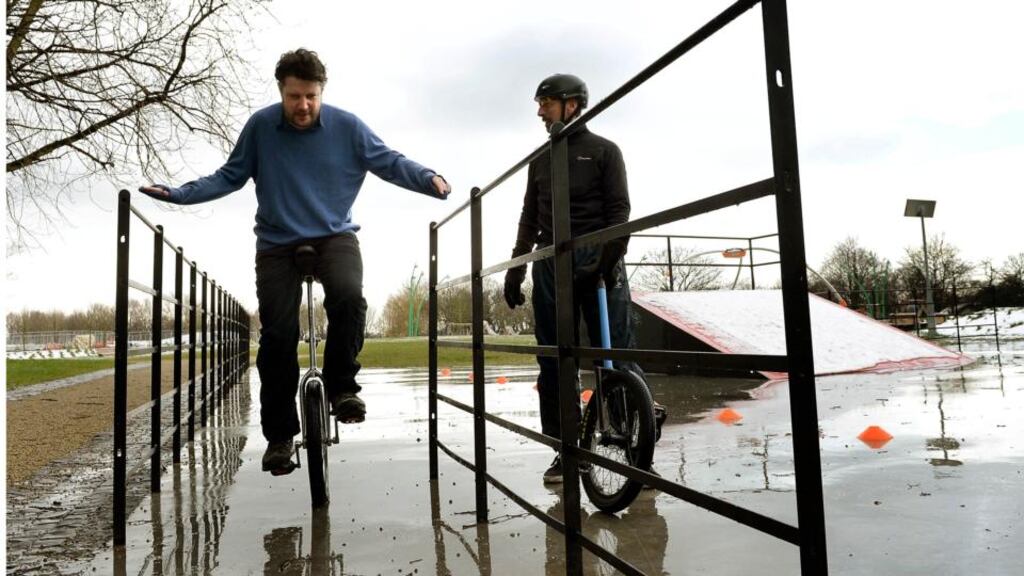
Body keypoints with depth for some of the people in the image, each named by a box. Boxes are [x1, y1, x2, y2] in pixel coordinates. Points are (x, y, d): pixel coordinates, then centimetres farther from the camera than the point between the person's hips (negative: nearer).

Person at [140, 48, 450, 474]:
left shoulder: (347, 126, -5)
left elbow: (389, 162, 0)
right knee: (277, 336, -5)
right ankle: (278, 435, 11)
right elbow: (229, 177, 7)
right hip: (277, 243, 1)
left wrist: (429, 180, -16)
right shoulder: (260, 127, -3)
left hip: (334, 235, -1)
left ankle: (341, 387, -9)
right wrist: (178, 194, -2)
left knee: (348, 296, -33)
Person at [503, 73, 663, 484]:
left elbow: (619, 210, -2)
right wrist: (515, 269, 10)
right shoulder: (541, 159, 20)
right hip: (550, 263, 4)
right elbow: (530, 217, 18)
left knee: (616, 353, -8)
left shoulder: (604, 151, 8)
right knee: (553, 360, 1)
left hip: (597, 260, -4)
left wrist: (611, 258, -17)